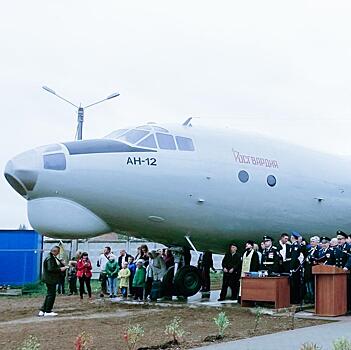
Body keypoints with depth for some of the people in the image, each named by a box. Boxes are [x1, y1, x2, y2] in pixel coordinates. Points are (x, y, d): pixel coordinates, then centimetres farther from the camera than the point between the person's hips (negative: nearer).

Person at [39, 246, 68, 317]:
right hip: (50, 279, -10)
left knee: (50, 294, 14)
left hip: (52, 279, 10)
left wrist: (63, 267, 7)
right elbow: (50, 269, -24)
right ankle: (48, 311, 2)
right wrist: (60, 269, -18)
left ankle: (42, 311, 19)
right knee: (51, 294, -5)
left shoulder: (54, 258, 14)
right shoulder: (50, 258, -17)